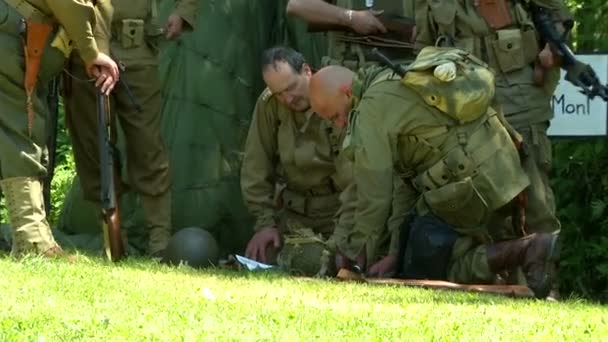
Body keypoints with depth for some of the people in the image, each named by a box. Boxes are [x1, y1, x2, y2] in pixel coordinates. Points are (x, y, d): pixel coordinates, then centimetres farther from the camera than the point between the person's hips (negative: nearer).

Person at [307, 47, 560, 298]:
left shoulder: (373, 108, -10)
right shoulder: (398, 79, 20)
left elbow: (374, 194, -11)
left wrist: (354, 254, -2)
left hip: (471, 182, -9)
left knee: (427, 273, 2)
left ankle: (525, 251, -15)